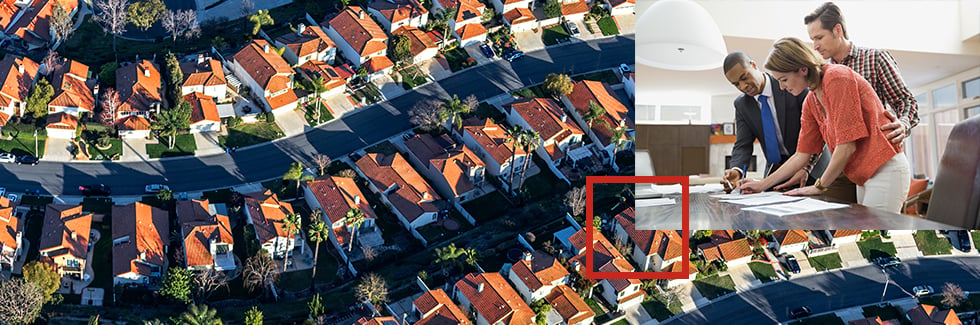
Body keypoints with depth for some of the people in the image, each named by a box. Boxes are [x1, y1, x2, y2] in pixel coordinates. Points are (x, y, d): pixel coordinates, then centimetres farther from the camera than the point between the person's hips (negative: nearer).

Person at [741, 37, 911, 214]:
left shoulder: (837, 77, -16)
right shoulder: (810, 102, 10)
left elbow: (847, 146, -18)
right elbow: (802, 154, 15)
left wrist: (819, 187, -7)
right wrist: (763, 184, 15)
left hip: (885, 170, -8)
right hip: (864, 177, 8)